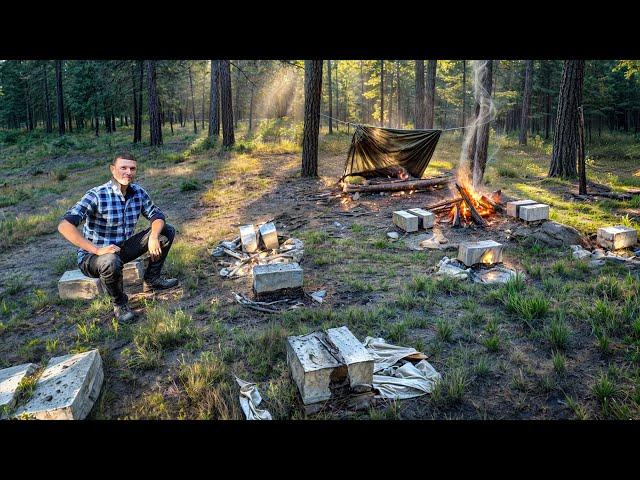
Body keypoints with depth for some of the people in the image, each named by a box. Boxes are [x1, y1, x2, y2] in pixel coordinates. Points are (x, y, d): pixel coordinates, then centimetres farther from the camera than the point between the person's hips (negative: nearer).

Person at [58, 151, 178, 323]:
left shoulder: (138, 192, -4)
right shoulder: (97, 195, -24)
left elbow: (157, 215, 3)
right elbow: (64, 225, -31)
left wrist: (154, 237, -20)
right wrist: (96, 250, -37)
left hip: (123, 248, 6)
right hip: (92, 257, -6)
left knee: (167, 231, -2)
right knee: (111, 262, -42)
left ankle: (151, 280, 12)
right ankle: (119, 303, -10)